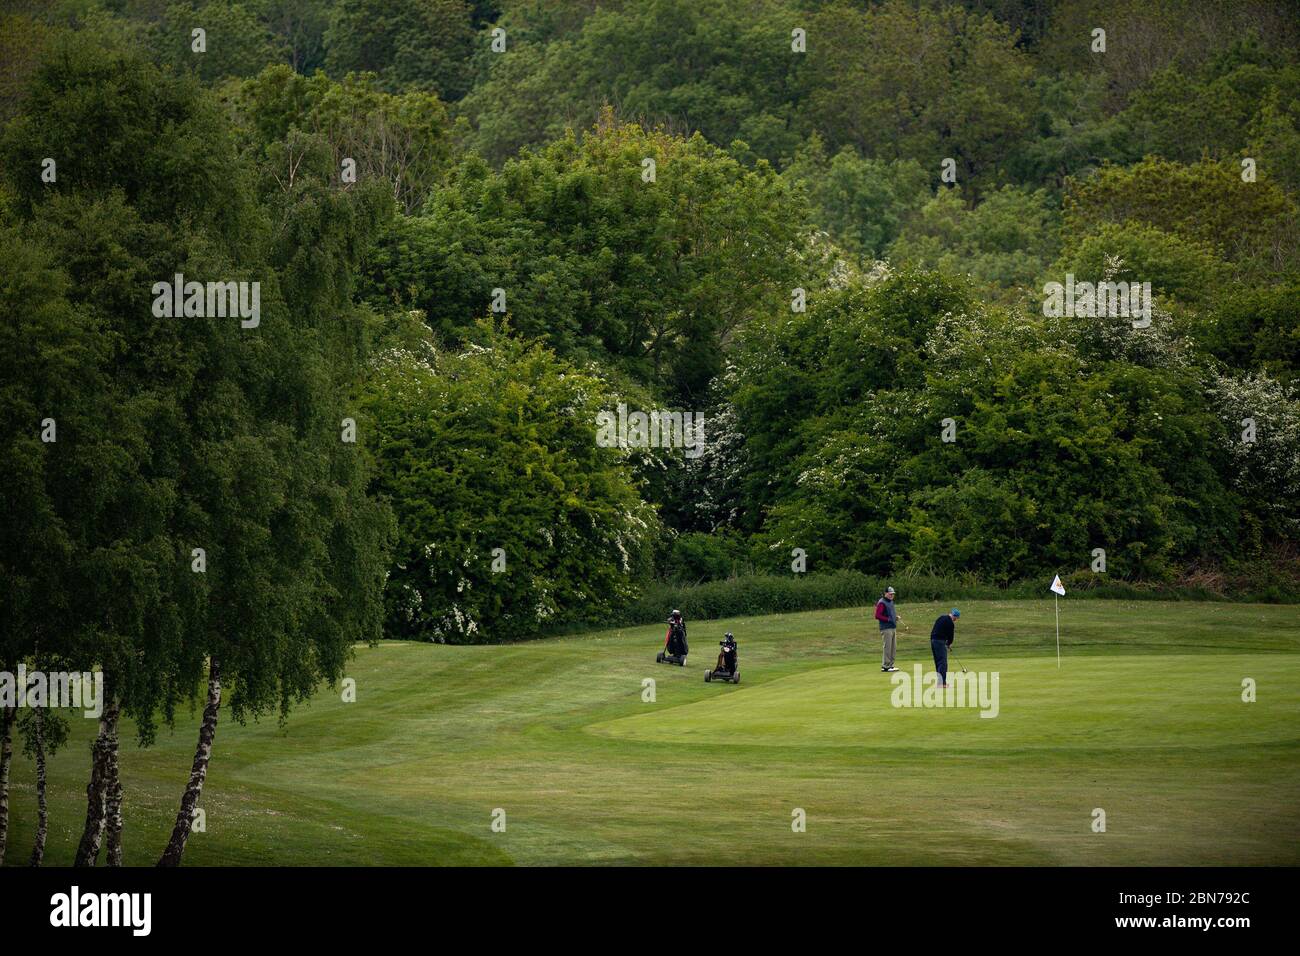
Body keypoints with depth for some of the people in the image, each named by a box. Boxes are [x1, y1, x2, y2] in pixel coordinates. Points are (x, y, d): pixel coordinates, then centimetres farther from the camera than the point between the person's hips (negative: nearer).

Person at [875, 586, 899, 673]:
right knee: (887, 647, -10)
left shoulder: (891, 602, 19)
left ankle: (890, 665, 17)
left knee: (893, 647, 11)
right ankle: (885, 666, -8)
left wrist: (896, 617, 10)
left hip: (893, 627, 9)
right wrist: (888, 619, -19)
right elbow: (877, 616, -15)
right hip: (886, 629, -9)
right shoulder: (882, 603, -9)